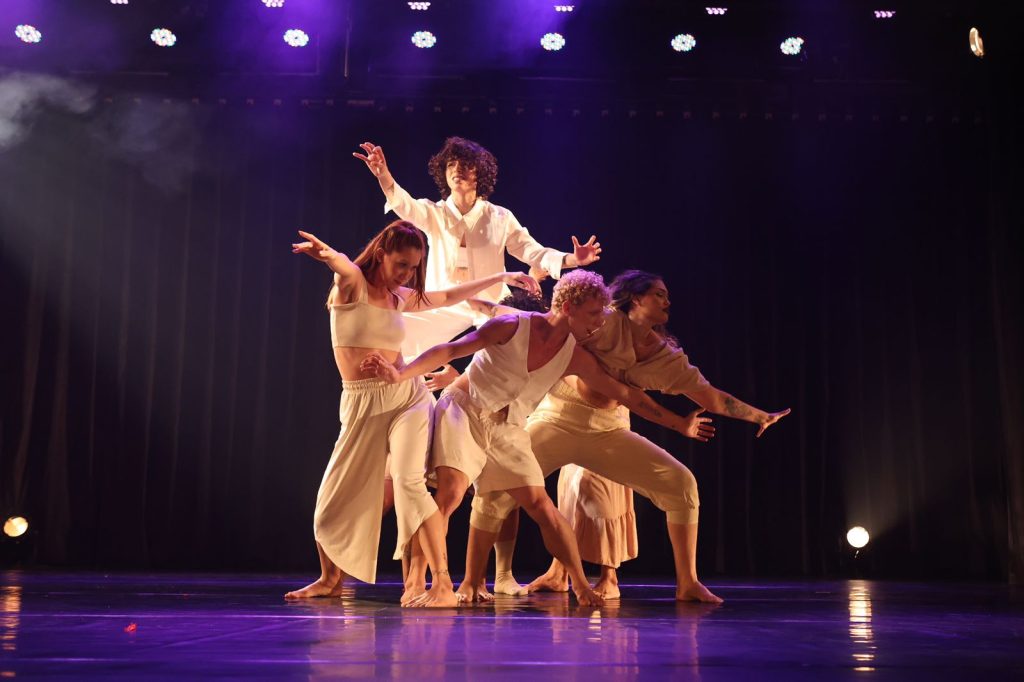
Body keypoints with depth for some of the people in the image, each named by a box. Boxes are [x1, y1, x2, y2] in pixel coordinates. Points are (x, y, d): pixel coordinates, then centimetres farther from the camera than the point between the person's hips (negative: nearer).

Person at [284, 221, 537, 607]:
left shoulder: (400, 297, 13)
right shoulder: (352, 283, -2)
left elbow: (448, 297, 30)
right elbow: (344, 265, -28)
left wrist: (500, 278, 34)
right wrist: (328, 254, -51)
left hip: (406, 395, 2)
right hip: (361, 405, -2)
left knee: (408, 482, -22)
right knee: (335, 498, 2)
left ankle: (443, 586, -24)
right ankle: (331, 579, 30)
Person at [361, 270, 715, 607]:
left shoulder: (576, 358, -3)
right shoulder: (512, 327, -16)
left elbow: (626, 394, 4)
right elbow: (448, 350, -17)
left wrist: (679, 423, 6)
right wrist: (400, 374, -29)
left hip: (507, 429, 4)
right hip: (463, 409, -4)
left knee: (541, 505, -3)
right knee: (451, 491, -23)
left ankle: (581, 585, 5)